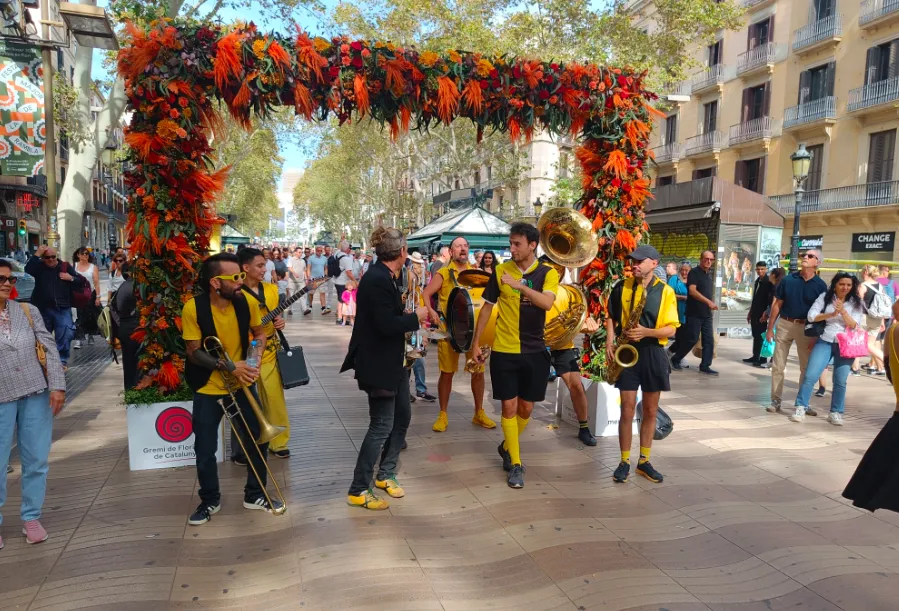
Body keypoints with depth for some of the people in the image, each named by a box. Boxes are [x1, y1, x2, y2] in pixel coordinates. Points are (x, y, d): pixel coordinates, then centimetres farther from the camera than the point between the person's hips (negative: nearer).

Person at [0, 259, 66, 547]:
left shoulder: (29, 311, 4)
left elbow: (50, 349, 2)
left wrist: (57, 386, -6)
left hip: (36, 396, 2)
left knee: (37, 461, 8)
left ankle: (31, 517, 24)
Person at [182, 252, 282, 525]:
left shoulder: (247, 302, -12)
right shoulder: (193, 308, -20)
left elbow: (259, 332, 5)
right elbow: (194, 352, -15)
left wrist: (257, 356, -14)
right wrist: (228, 366, -26)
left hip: (242, 384, 3)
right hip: (208, 389, -2)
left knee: (258, 440, 6)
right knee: (204, 449, 6)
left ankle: (255, 495, 26)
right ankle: (210, 500, 29)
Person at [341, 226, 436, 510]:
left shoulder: (385, 277, 7)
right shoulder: (377, 280, -23)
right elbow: (386, 325, -27)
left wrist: (414, 316, 5)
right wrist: (415, 316, -14)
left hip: (393, 361, 10)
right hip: (378, 364, -10)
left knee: (402, 417, 17)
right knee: (382, 426, -2)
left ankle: (385, 475, 33)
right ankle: (358, 490, 13)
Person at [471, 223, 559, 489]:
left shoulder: (548, 273, -3)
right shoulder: (500, 271, -1)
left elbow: (547, 303, -21)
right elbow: (487, 307, 5)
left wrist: (518, 284, -31)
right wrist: (476, 342, 4)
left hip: (535, 351, 1)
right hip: (504, 350, -1)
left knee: (526, 408, 10)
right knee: (509, 407, 1)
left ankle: (507, 447, 36)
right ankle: (516, 464, 13)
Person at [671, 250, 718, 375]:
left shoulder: (711, 274, 16)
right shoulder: (694, 272, -8)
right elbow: (692, 291, -20)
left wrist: (712, 304, 15)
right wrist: (708, 302, -26)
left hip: (707, 313, 7)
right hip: (694, 313, -7)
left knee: (709, 340, 2)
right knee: (691, 339, -5)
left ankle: (705, 366, 6)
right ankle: (675, 359, 12)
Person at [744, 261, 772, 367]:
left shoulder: (769, 282, -9)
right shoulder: (757, 281, 15)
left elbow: (771, 299, -15)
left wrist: (766, 312, -21)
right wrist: (750, 311, 19)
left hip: (762, 313, -8)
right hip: (755, 312, 8)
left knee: (761, 335, -4)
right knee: (755, 335, 10)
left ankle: (763, 358, 0)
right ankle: (755, 356, 16)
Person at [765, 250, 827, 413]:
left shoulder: (820, 285, -2)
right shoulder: (788, 279, -1)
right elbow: (777, 304, 3)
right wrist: (770, 328, 0)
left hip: (806, 328, 0)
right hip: (785, 324, 0)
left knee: (806, 367, 9)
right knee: (778, 366, 2)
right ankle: (775, 401, 11)